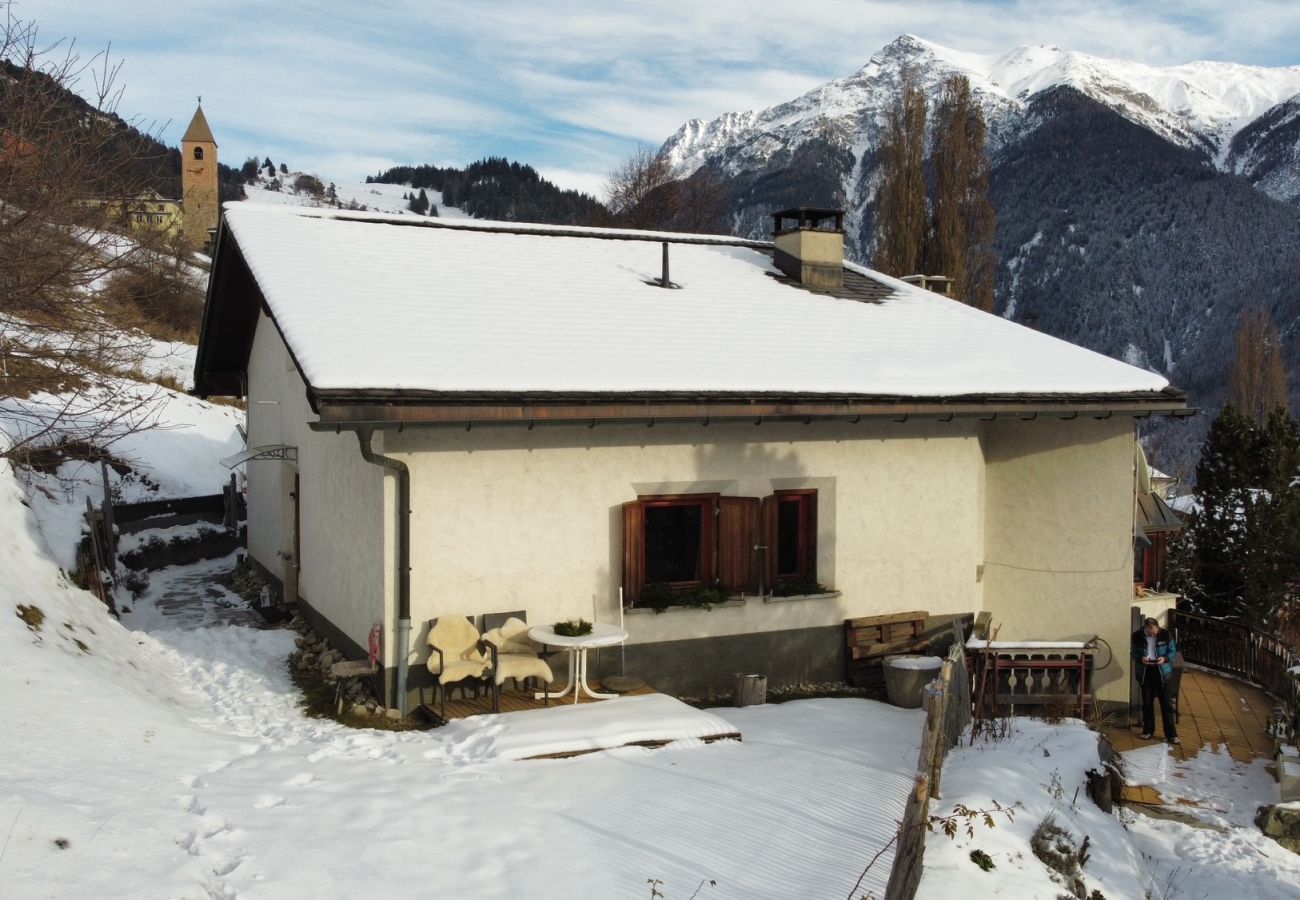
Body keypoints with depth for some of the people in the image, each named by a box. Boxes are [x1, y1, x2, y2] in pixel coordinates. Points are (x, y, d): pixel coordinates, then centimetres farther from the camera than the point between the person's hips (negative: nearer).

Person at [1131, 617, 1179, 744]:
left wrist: (1165, 658, -20)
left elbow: (1173, 651, 0)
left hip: (1162, 672, -1)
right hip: (1145, 672, 1)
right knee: (1147, 702, 10)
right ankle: (1148, 731, 23)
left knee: (1166, 703, -1)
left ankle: (1171, 734, 5)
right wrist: (1140, 659, -19)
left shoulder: (1165, 635, -11)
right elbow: (1134, 653, 2)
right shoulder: (1137, 636, -8)